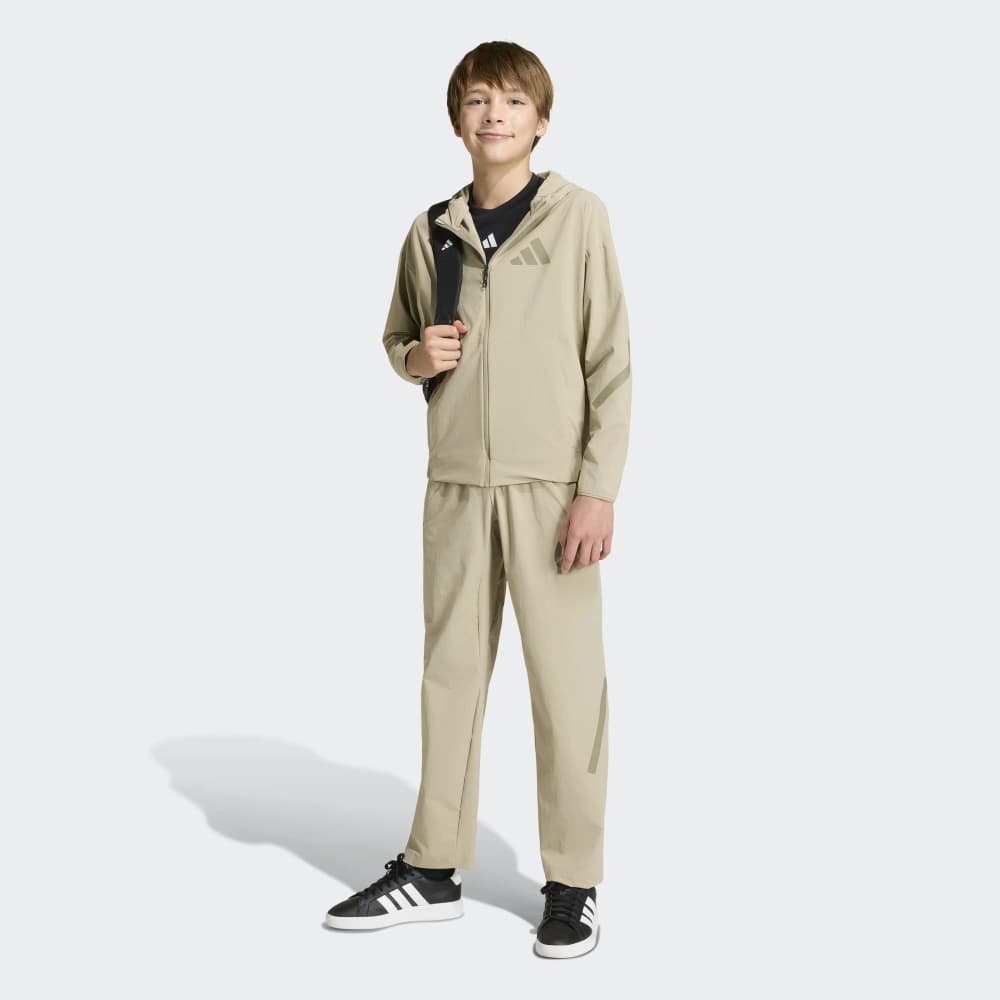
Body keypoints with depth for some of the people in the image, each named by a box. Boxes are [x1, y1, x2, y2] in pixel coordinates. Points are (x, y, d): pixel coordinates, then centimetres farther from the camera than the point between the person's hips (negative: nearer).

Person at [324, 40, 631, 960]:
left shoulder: (578, 216, -1)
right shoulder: (432, 231, 10)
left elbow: (611, 364, -4)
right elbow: (398, 337, 22)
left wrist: (598, 489, -11)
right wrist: (415, 356, -2)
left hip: (552, 485, -4)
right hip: (458, 481, 4)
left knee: (566, 677, -1)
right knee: (451, 669, 9)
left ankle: (575, 883, 11)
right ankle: (433, 870, 21)